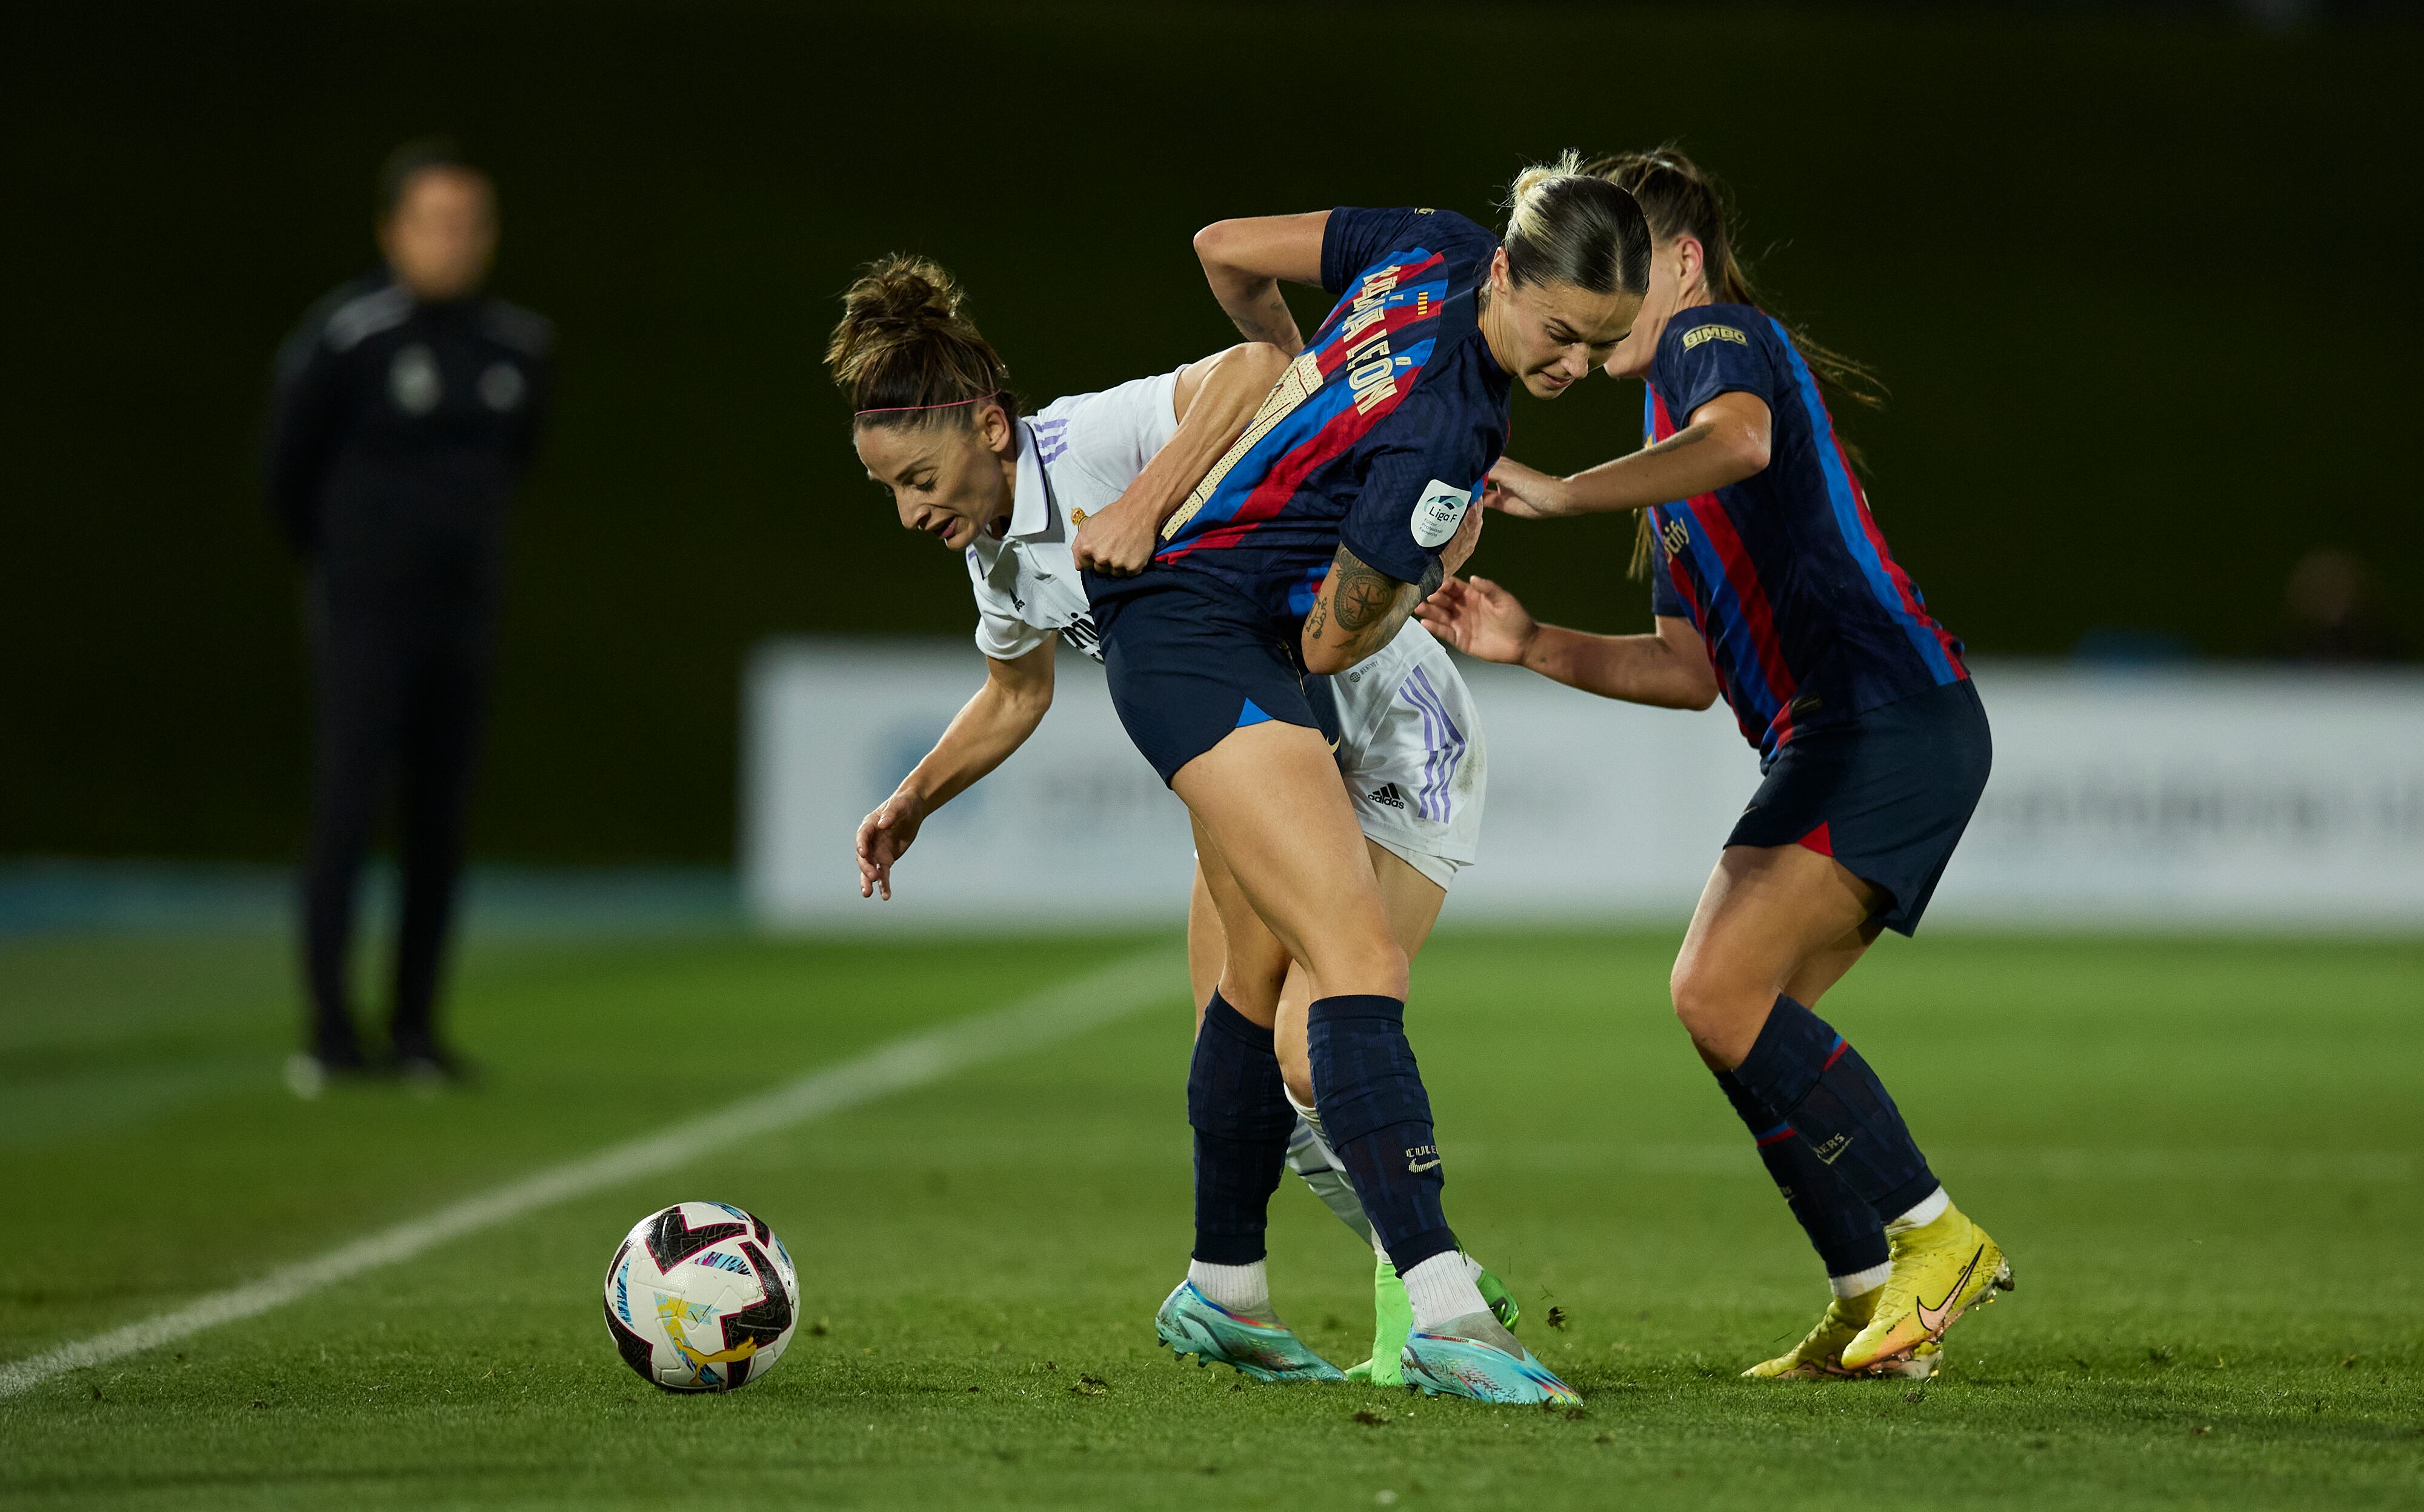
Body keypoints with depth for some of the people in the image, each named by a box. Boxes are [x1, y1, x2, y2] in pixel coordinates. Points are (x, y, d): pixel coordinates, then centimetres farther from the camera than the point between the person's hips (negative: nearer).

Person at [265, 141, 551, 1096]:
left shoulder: (513, 346, 5)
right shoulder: (344, 337, -12)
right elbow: (289, 470, -2)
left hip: (462, 612, 5)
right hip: (366, 614, -5)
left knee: (441, 823, 5)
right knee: (346, 808, -10)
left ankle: (416, 1028, 11)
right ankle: (329, 1029, -8)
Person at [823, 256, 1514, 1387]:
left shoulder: (1098, 442, -25)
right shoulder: (993, 552, 2)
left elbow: (1261, 369, -44)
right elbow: (1014, 696, 21)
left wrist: (1144, 508, -49)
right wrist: (912, 804, 10)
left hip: (1395, 742, -9)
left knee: (1309, 1062, -19)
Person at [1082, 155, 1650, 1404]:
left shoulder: (1435, 249, -6)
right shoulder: (1445, 434, -28)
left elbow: (1227, 251, 9)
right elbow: (1336, 642, -16)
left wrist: (1302, 368, 26)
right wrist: (1423, 586, 4)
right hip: (1201, 642, -11)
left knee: (1264, 970, 18)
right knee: (1359, 961, -21)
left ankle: (1219, 1289, 31)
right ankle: (1442, 1313, -32)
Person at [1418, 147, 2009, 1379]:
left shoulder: (1718, 336, 0)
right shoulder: (1673, 426, 28)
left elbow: (1738, 441, -26)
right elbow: (1691, 669, 25)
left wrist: (1557, 492, -28)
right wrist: (1531, 646, 16)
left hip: (1884, 711, -10)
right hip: (1836, 736, 10)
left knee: (1719, 991, -17)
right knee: (1746, 1020, 5)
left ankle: (1932, 1236, -10)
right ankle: (1871, 1308, 5)